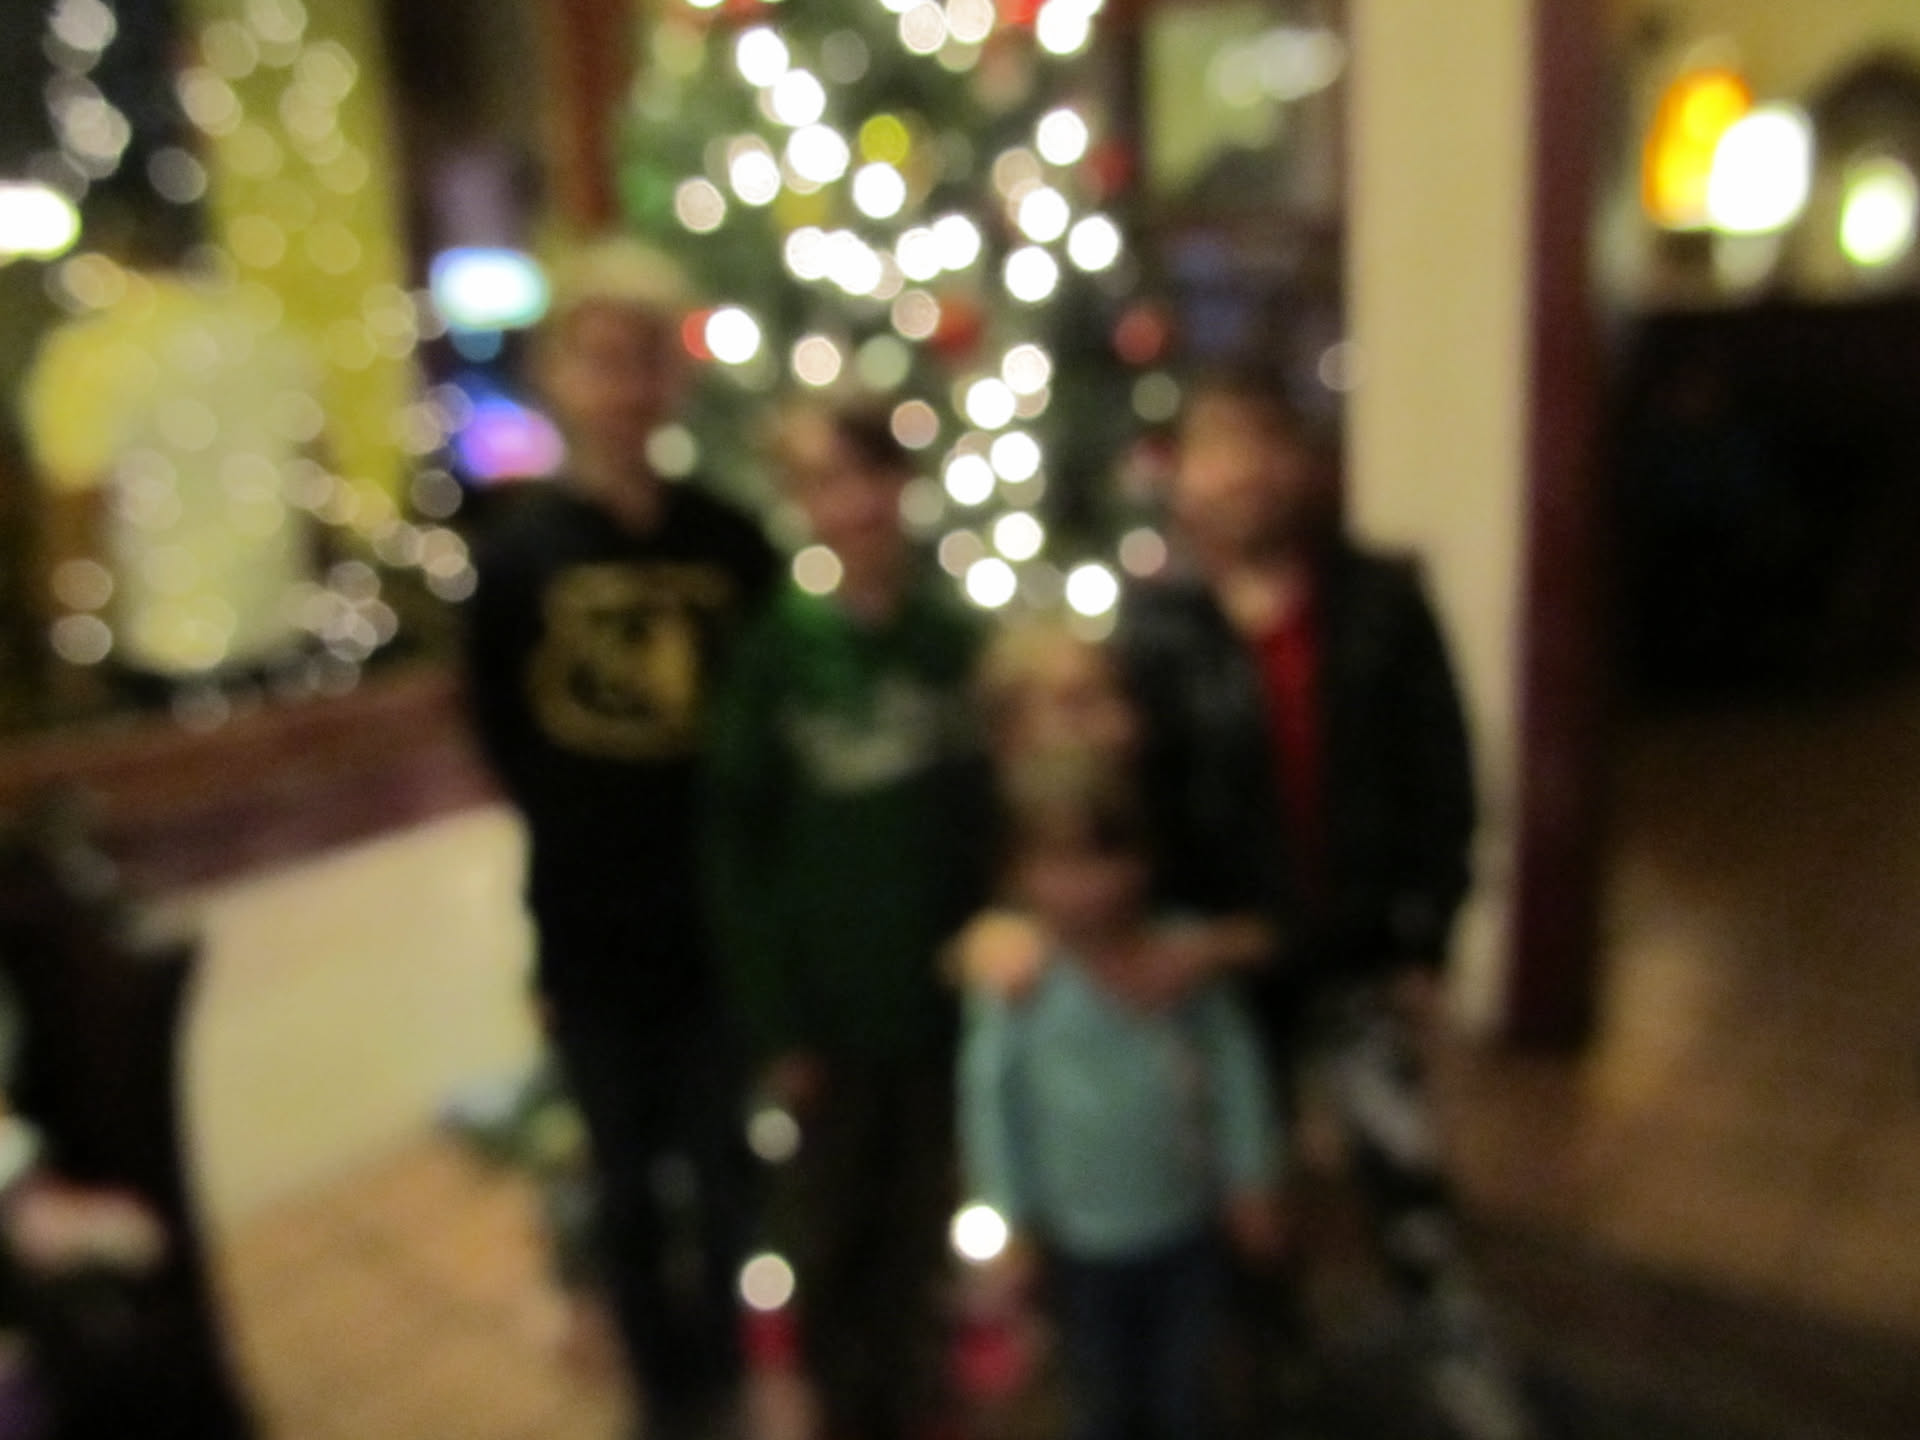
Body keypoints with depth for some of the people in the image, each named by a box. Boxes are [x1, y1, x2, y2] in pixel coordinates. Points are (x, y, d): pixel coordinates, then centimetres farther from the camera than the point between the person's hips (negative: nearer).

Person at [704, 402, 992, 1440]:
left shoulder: (963, 639, -3)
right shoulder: (774, 655, -10)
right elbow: (738, 849, -9)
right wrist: (774, 1024, -10)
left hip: (948, 992, 2)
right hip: (829, 1005, -2)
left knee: (919, 1222, 19)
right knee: (827, 1233, 14)